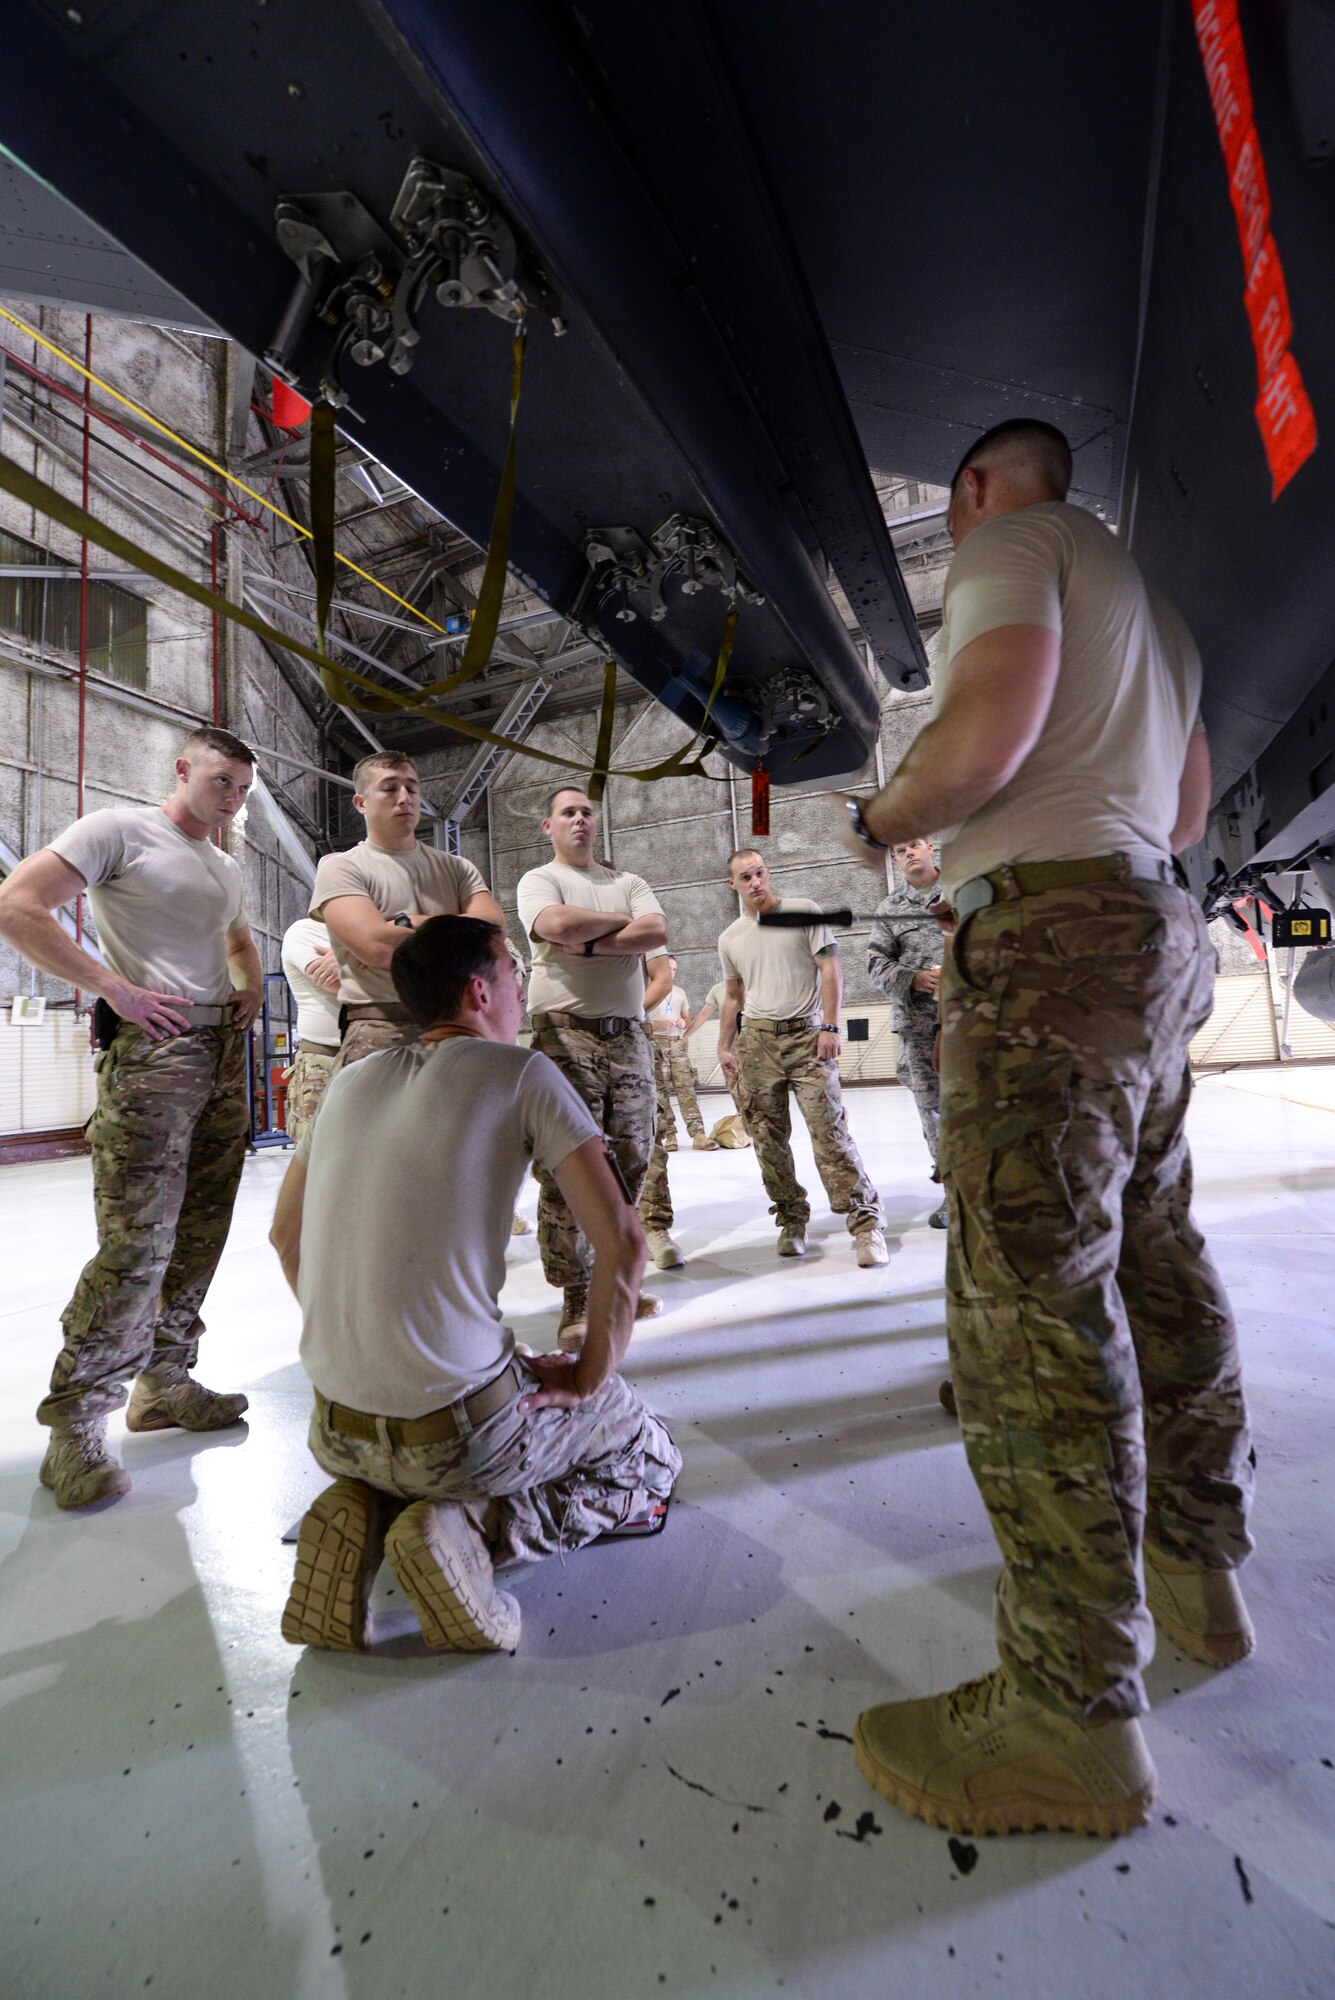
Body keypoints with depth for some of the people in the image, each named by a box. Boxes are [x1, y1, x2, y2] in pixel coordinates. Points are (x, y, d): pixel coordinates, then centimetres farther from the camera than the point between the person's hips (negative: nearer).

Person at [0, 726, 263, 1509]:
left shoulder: (227, 870, 21)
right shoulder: (119, 829, -2)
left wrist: (252, 990, 15)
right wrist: (116, 989, -16)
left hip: (225, 1054, 8)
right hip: (154, 1046, -8)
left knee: (199, 1238, 10)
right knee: (136, 1242, -10)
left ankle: (165, 1383, 24)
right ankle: (76, 1424, 5)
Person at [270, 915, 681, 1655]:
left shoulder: (351, 1081, 7)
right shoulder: (520, 1073, -10)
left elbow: (285, 1237, 18)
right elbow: (621, 1242, -16)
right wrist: (589, 1378, -3)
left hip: (335, 1426, 6)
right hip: (454, 1429, -6)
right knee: (651, 1461, 18)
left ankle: (366, 1512, 9)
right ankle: (472, 1530, -3)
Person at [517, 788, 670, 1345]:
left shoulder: (629, 883, 19)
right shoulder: (538, 880, 8)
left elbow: (658, 934, 0)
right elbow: (558, 925, -15)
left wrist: (589, 944, -8)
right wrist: (622, 921, 0)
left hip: (627, 1036, 5)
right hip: (566, 1034, -4)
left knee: (631, 1162, 5)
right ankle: (576, 1300, 2)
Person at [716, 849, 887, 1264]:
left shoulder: (803, 911, 2)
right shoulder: (730, 939, 12)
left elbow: (830, 970, -1)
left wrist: (829, 1027, -10)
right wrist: (724, 1048, 14)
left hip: (807, 1034, -4)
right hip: (758, 1042, 4)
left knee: (829, 1129, -10)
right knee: (767, 1138, 4)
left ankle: (865, 1221, -4)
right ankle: (792, 1220, 17)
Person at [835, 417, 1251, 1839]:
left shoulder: (1011, 543, 4)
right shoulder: (1148, 604, 31)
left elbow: (990, 729, -16)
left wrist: (875, 820, 0)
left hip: (1051, 932, -10)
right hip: (1157, 928, 11)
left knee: (1033, 1299, -12)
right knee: (1155, 1268, 14)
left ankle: (1075, 1719, -3)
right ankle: (1199, 1570, 28)